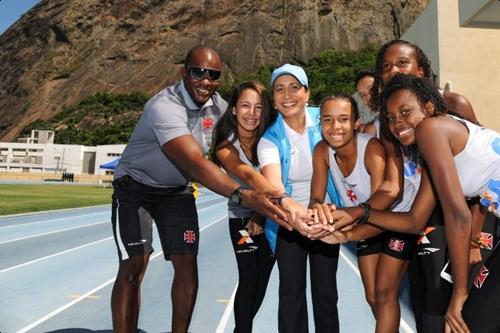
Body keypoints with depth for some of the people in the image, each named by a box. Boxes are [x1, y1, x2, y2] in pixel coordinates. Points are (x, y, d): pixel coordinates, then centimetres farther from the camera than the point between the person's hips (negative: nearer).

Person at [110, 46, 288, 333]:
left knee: (187, 265, -2)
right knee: (134, 266, -13)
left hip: (178, 190, 5)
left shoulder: (218, 105, -8)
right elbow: (195, 163, -43)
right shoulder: (164, 106, -30)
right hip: (136, 185, -5)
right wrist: (244, 196, -55)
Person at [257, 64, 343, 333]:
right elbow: (274, 187, -27)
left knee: (326, 290, 9)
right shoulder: (269, 140, -13)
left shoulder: (322, 120, -9)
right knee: (291, 292, 2)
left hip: (326, 217, 1)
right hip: (289, 222, -1)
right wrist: (294, 217, -48)